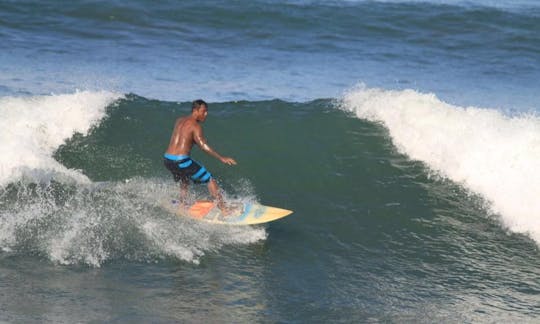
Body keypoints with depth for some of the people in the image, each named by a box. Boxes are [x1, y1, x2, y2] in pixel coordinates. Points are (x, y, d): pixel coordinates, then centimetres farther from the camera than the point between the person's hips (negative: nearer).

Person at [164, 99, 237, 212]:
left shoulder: (179, 121, 16)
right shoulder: (195, 126, -8)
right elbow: (203, 146, -19)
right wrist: (221, 158, -23)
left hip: (167, 159, 8)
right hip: (181, 161, -8)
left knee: (184, 178, 37)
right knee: (210, 180, 3)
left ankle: (182, 207, 34)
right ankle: (224, 210, 0)